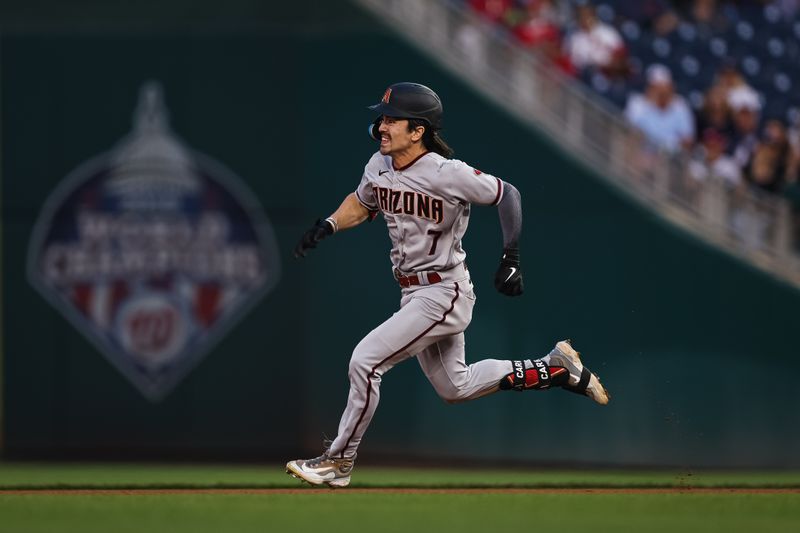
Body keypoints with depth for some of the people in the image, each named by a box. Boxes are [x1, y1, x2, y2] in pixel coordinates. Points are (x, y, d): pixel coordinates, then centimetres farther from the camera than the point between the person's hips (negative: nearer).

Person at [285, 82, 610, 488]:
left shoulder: (446, 174, -23)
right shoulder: (379, 166, -1)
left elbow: (507, 195, -14)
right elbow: (362, 203, 20)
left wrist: (511, 258, -20)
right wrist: (328, 226, 3)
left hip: (443, 294, -9)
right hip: (413, 294, 9)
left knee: (365, 361, -16)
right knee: (454, 387, 20)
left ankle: (338, 461, -3)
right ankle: (554, 368, 31)